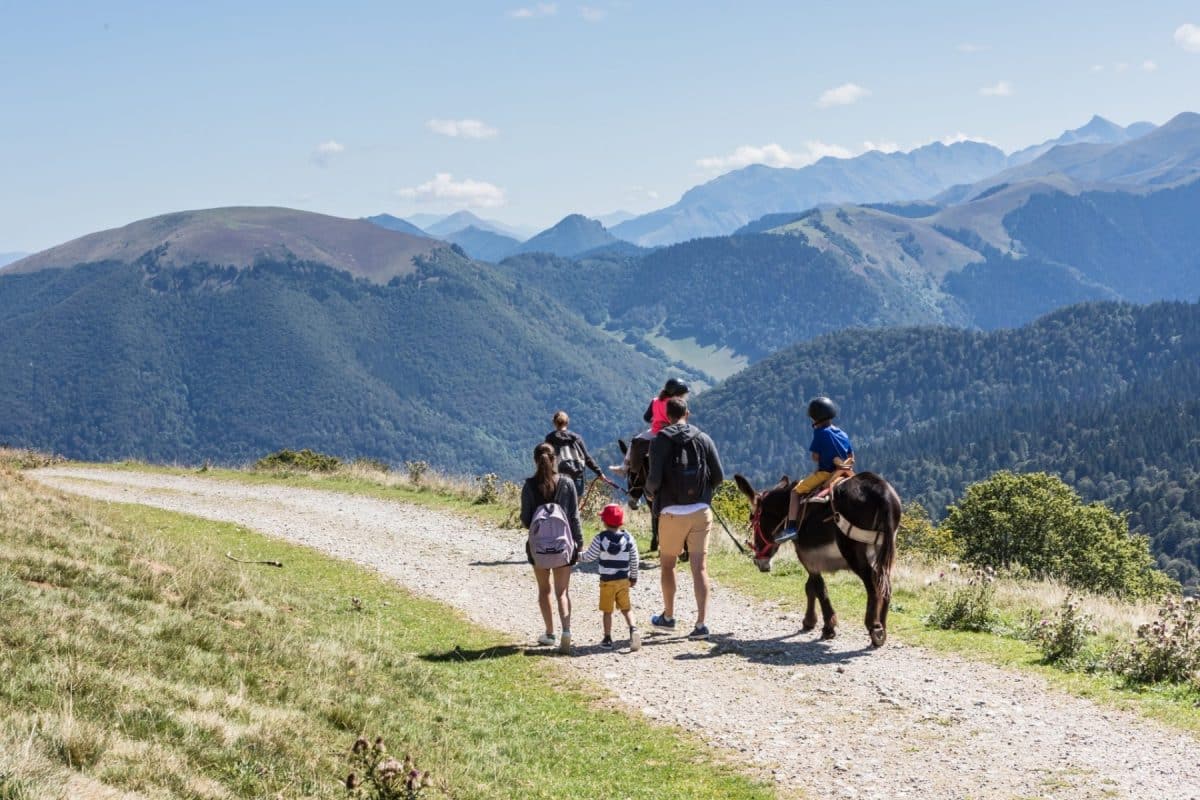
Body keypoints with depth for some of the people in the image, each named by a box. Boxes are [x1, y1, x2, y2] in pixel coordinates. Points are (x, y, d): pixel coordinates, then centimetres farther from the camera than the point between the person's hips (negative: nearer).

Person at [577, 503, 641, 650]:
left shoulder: (600, 539, -11)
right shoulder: (628, 539, -1)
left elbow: (589, 557, -5)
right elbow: (634, 560, 5)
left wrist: (578, 557, 15)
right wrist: (633, 577, 17)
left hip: (607, 581, -2)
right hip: (624, 580, 2)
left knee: (607, 611, 7)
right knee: (626, 608, 10)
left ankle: (607, 638, 8)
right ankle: (633, 629, -12)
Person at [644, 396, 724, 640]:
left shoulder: (660, 441, -7)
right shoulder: (703, 439, 1)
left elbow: (654, 479, -14)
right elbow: (719, 476, 1)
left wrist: (649, 488, 9)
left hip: (672, 513, -2)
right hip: (701, 512, 2)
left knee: (667, 565, 17)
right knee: (700, 567, 1)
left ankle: (668, 616, 29)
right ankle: (701, 622, -7)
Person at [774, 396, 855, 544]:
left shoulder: (820, 433, -8)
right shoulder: (843, 434, 13)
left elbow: (815, 456, -11)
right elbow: (851, 456, 13)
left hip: (825, 472, -7)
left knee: (796, 491, 1)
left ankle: (791, 527, -11)